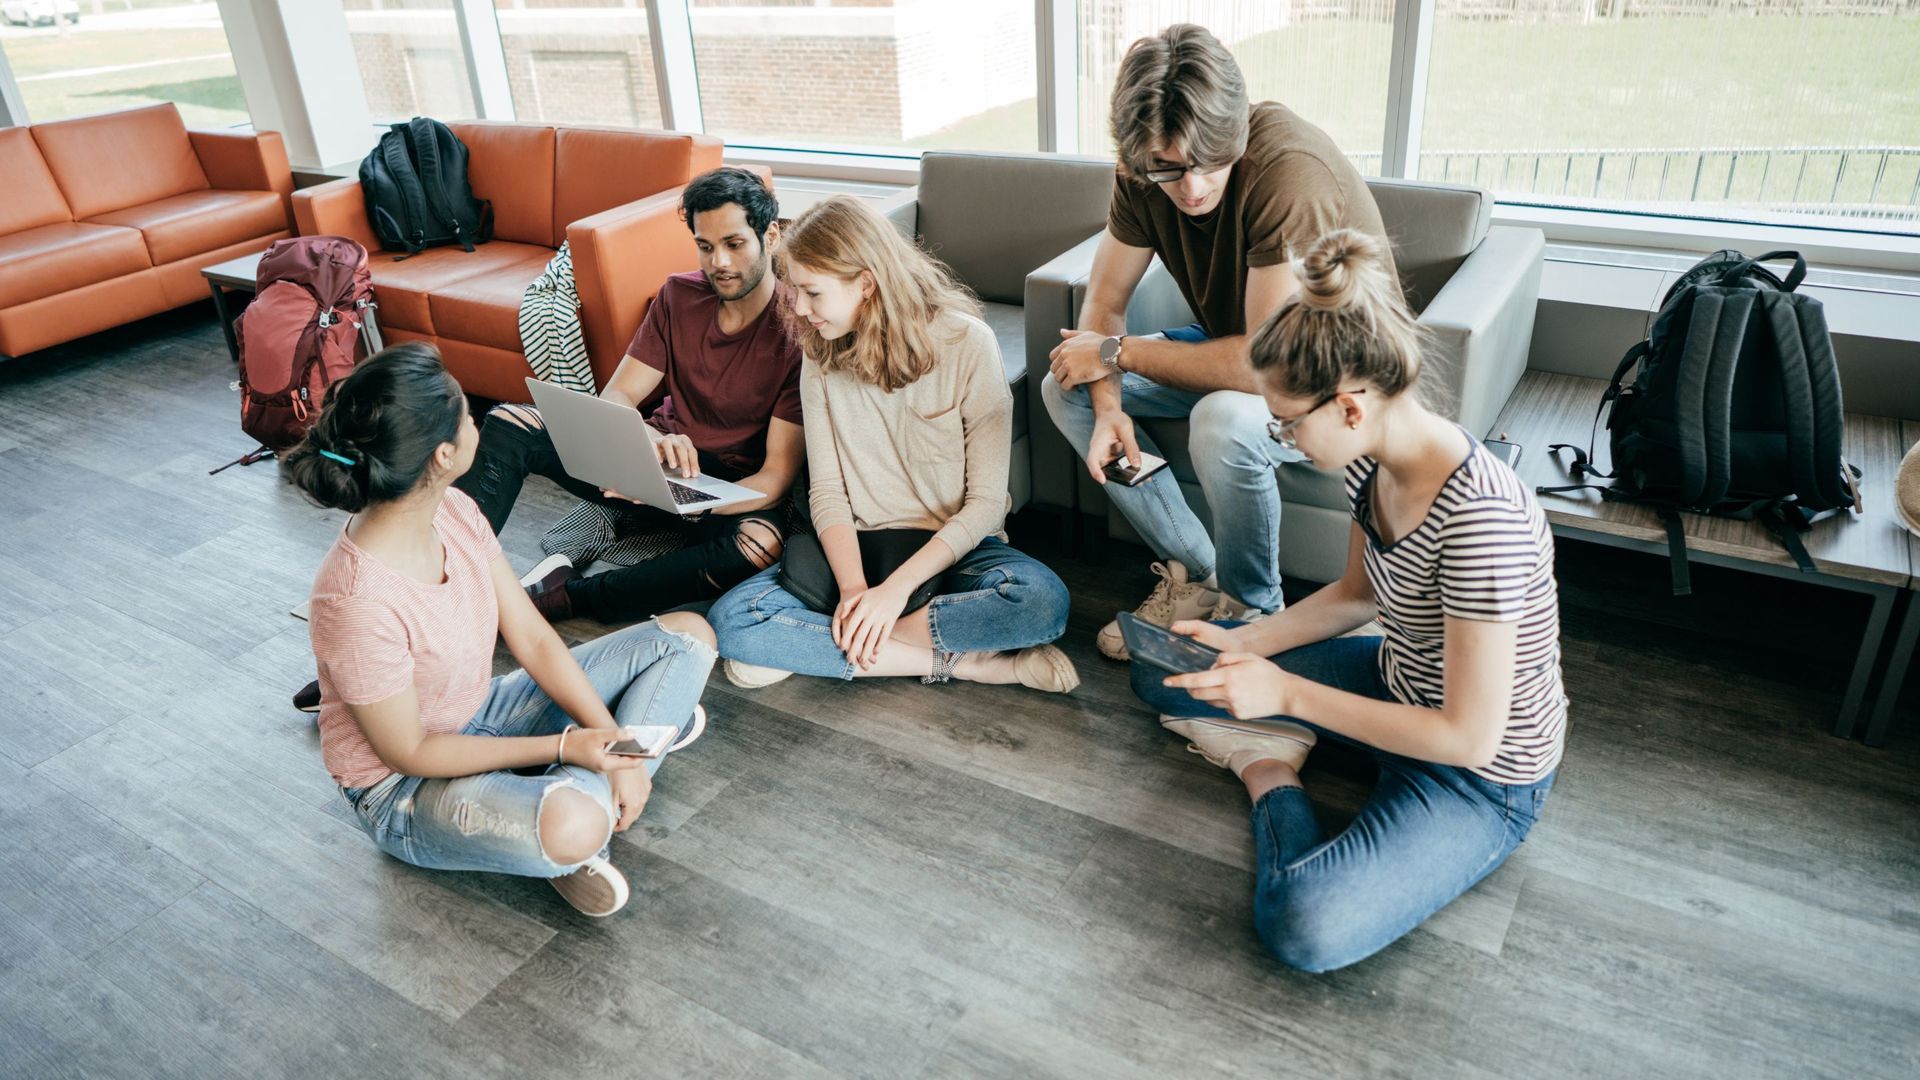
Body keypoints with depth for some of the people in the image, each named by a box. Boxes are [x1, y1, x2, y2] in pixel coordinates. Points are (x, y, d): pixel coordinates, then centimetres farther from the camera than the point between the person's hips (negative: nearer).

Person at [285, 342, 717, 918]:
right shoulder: (358, 602, -32)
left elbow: (534, 640, -5)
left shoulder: (455, 512, -10)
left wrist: (612, 742, -13)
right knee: (572, 829, -41)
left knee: (688, 634, 1)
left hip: (485, 713, 8)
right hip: (404, 787, -8)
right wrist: (563, 747, -22)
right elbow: (409, 753, -22)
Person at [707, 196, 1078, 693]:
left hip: (954, 547, -2)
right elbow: (828, 490, -4)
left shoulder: (966, 343, -13)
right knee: (730, 618, -23)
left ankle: (809, 648, -22)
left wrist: (896, 588, -24)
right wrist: (854, 587, -22)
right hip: (855, 548, 3)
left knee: (1043, 600, -35)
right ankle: (959, 660, -21)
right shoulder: (820, 355, 0)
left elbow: (986, 501, -14)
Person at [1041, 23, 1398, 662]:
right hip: (1236, 349, 7)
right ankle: (1193, 575, 1)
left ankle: (1252, 608, -8)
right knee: (1064, 388, -6)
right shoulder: (1145, 172, -13)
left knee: (1225, 420, -38)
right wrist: (1107, 406, -25)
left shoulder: (1291, 171, -34)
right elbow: (1104, 303, -6)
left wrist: (1118, 353, -27)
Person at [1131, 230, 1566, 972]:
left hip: (1482, 777, -7)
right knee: (1160, 672, 10)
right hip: (1397, 682, 7)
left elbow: (1471, 736, -30)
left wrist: (1288, 692, -27)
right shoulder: (1373, 461, -10)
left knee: (1306, 929, -29)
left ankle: (1269, 775, -4)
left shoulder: (1479, 520, -36)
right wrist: (1244, 644, -6)